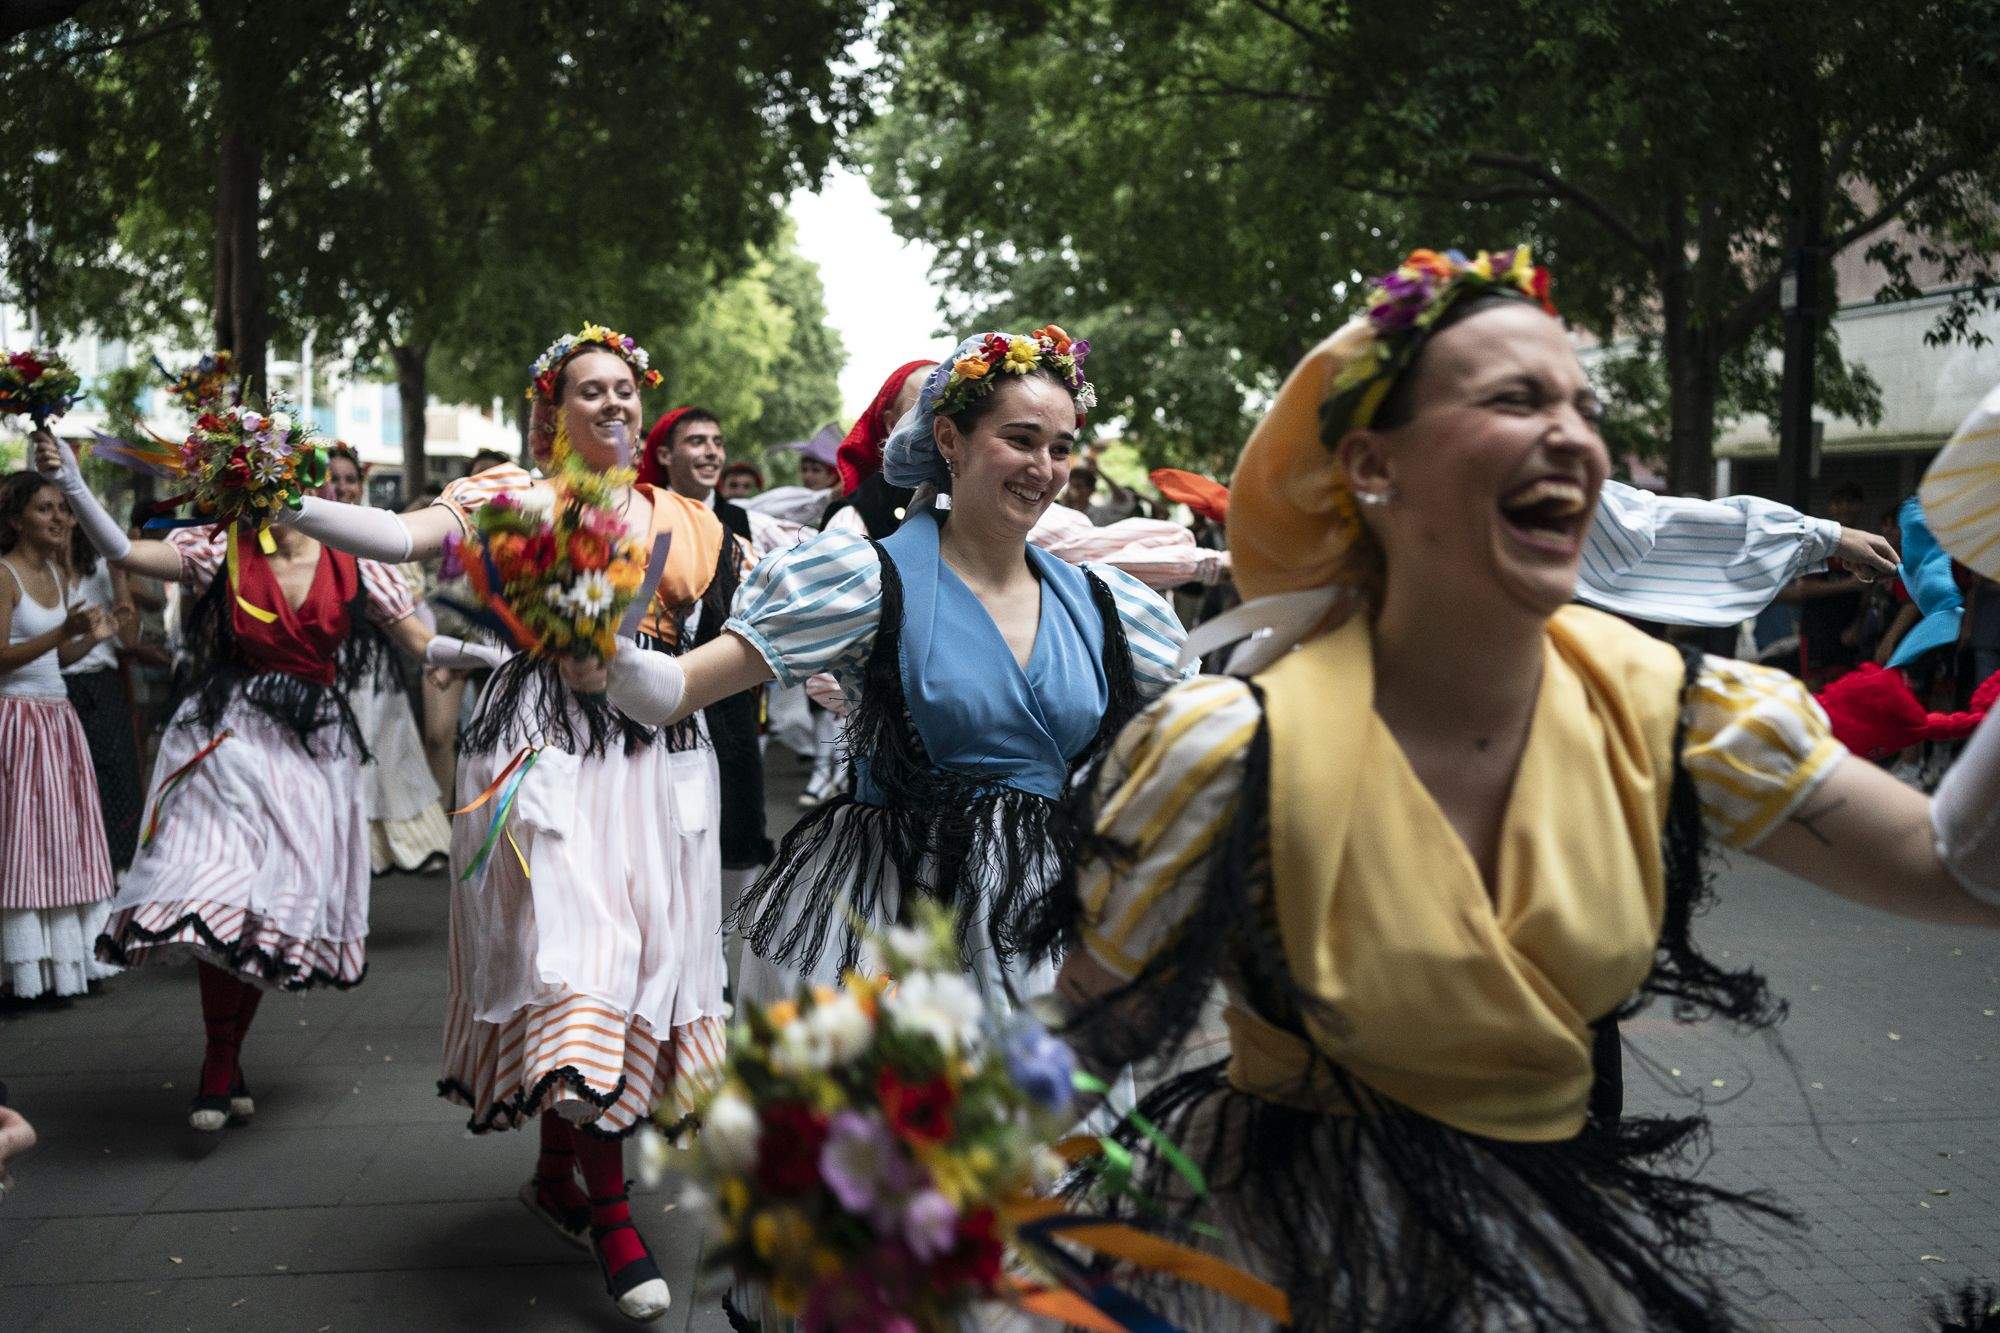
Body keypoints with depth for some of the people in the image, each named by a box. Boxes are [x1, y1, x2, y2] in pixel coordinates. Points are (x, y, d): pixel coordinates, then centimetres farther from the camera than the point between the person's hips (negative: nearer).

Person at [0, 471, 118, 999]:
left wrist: (91, 639, 3)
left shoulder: (57, 575, 15)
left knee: (65, 837, 7)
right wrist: (64, 631, -26)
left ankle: (65, 955, 12)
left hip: (57, 717, 8)